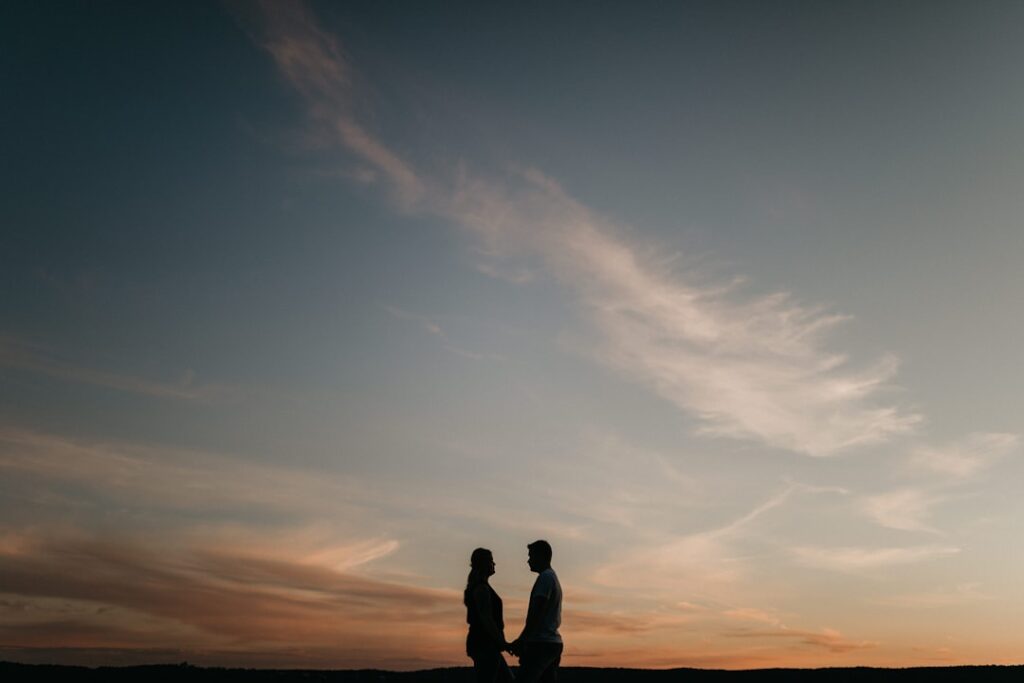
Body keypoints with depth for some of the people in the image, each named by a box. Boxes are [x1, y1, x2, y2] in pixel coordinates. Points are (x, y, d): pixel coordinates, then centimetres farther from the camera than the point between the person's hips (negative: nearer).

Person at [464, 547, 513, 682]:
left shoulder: (475, 588, 16)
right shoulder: (482, 588, -15)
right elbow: (486, 619, -21)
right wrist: (503, 643, -16)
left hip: (478, 642, 10)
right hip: (485, 645, -10)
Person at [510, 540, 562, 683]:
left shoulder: (545, 577, -9)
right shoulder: (554, 578, 20)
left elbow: (537, 614, -17)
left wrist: (520, 641, -14)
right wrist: (523, 641, 20)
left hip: (540, 644, -9)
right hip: (553, 642, 9)